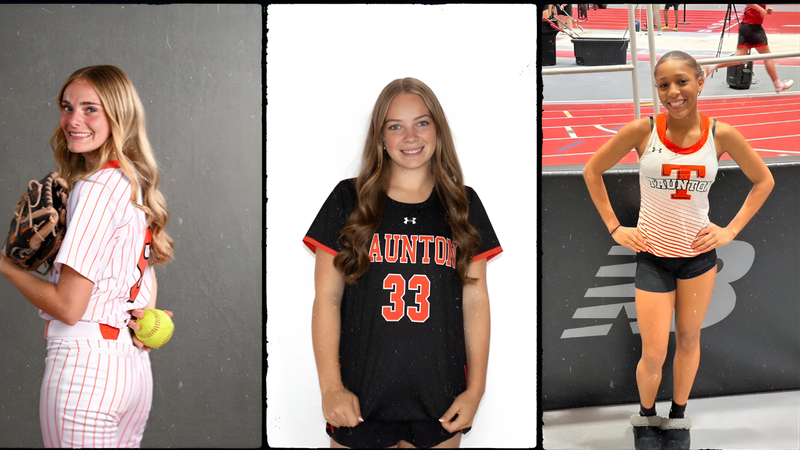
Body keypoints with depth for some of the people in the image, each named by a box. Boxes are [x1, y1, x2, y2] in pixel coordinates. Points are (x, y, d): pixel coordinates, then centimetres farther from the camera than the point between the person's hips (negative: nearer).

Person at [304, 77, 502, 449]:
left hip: (440, 399, 2)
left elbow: (475, 300, 6)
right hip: (361, 397, -1)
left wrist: (476, 389, 1)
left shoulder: (463, 205, 6)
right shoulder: (349, 200, 1)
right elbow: (327, 297, -1)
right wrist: (331, 387, -8)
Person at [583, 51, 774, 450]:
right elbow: (592, 171, -1)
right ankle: (645, 416, 30)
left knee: (688, 341, 15)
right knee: (653, 355, 1)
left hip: (699, 253, 2)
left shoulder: (721, 135, -9)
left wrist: (731, 230, -2)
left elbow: (764, 181, 6)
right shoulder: (642, 130, -13)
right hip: (653, 255, -1)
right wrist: (614, 228, -3)